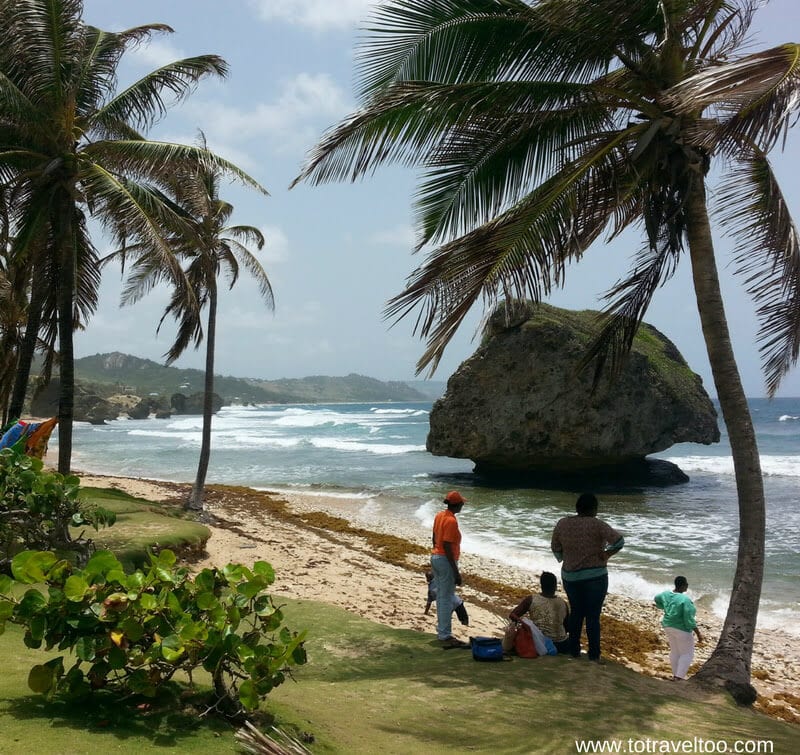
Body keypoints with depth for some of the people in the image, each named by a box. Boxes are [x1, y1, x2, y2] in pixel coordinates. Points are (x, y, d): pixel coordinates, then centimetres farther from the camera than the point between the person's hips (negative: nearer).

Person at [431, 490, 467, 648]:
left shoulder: (439, 515, 7)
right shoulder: (451, 521, -20)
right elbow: (447, 547, -23)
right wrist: (456, 572, -20)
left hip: (435, 558, 10)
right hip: (446, 561, -10)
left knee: (441, 596, 17)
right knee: (446, 599, -4)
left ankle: (442, 631, 26)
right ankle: (445, 636, -1)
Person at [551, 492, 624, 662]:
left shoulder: (562, 523, -1)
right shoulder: (596, 525, -15)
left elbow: (555, 548, 8)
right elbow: (619, 541, -20)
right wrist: (606, 554, -5)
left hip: (570, 576, 4)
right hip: (595, 576, -4)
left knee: (576, 613, 18)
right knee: (593, 616, 4)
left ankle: (574, 651, 23)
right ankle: (594, 655, 9)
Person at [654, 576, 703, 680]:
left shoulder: (667, 594, -4)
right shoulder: (685, 600, -26)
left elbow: (657, 599, 19)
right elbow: (689, 620, -25)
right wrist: (698, 634, -16)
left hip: (669, 626, 7)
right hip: (682, 629, -7)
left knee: (674, 651, 21)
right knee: (687, 654, 7)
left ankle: (675, 674, 30)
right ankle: (678, 677, 1)